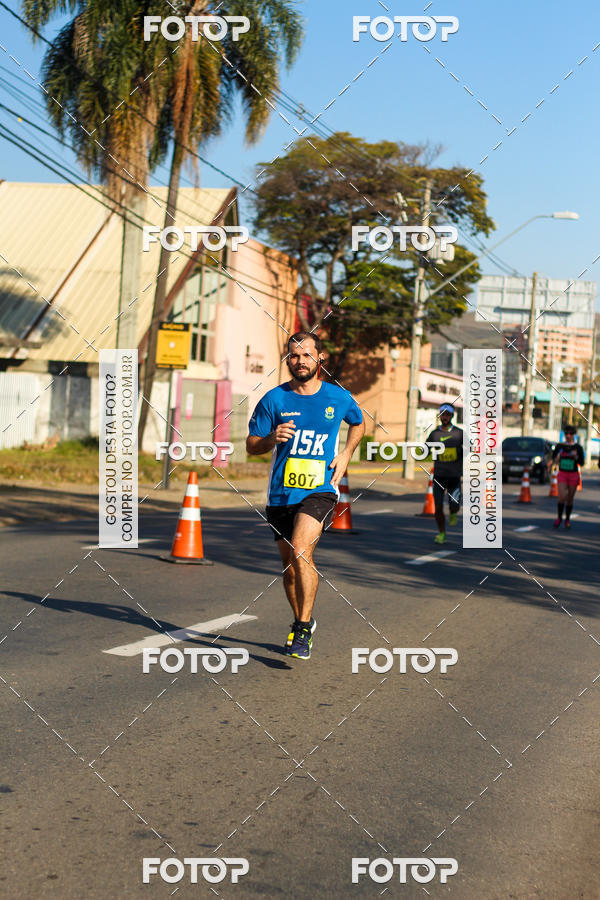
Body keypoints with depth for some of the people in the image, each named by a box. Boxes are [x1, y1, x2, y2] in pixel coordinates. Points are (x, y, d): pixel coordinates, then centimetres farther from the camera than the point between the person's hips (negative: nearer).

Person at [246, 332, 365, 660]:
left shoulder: (338, 398, 2)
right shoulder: (274, 399, 0)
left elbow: (358, 423, 24)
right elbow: (251, 445, 4)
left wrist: (346, 454, 8)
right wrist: (272, 438, -18)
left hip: (320, 489, -2)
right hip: (280, 493, 3)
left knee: (301, 551, -23)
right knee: (289, 564, 11)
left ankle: (304, 630, -14)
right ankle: (301, 621, 35)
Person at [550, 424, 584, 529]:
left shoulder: (578, 447, -1)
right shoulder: (560, 446, 2)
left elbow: (581, 463, -1)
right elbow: (553, 458, 11)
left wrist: (576, 456, -19)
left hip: (573, 475, 0)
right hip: (562, 474, 0)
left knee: (570, 499, 7)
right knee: (561, 497, -13)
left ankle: (567, 519, 24)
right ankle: (559, 517, 8)